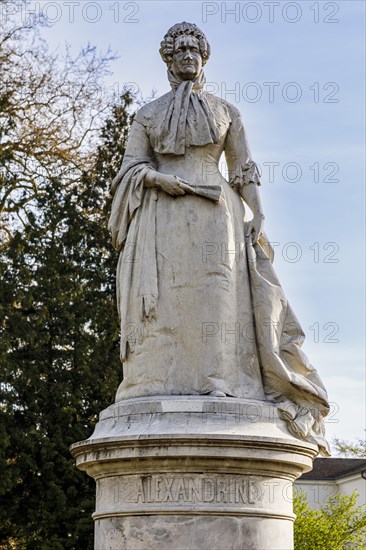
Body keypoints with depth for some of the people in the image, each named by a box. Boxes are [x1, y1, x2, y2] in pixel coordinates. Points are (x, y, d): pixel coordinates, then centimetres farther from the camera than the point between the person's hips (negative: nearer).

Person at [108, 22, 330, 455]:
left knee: (217, 298, -12)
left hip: (216, 216, 0)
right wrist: (176, 183, -11)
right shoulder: (147, 114, 16)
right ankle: (163, 389, -16)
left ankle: (220, 387, -18)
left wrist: (258, 215, -2)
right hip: (162, 220, 0)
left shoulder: (226, 111, 18)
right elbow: (133, 169, 6)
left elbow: (244, 171, 12)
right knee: (165, 302, -10)